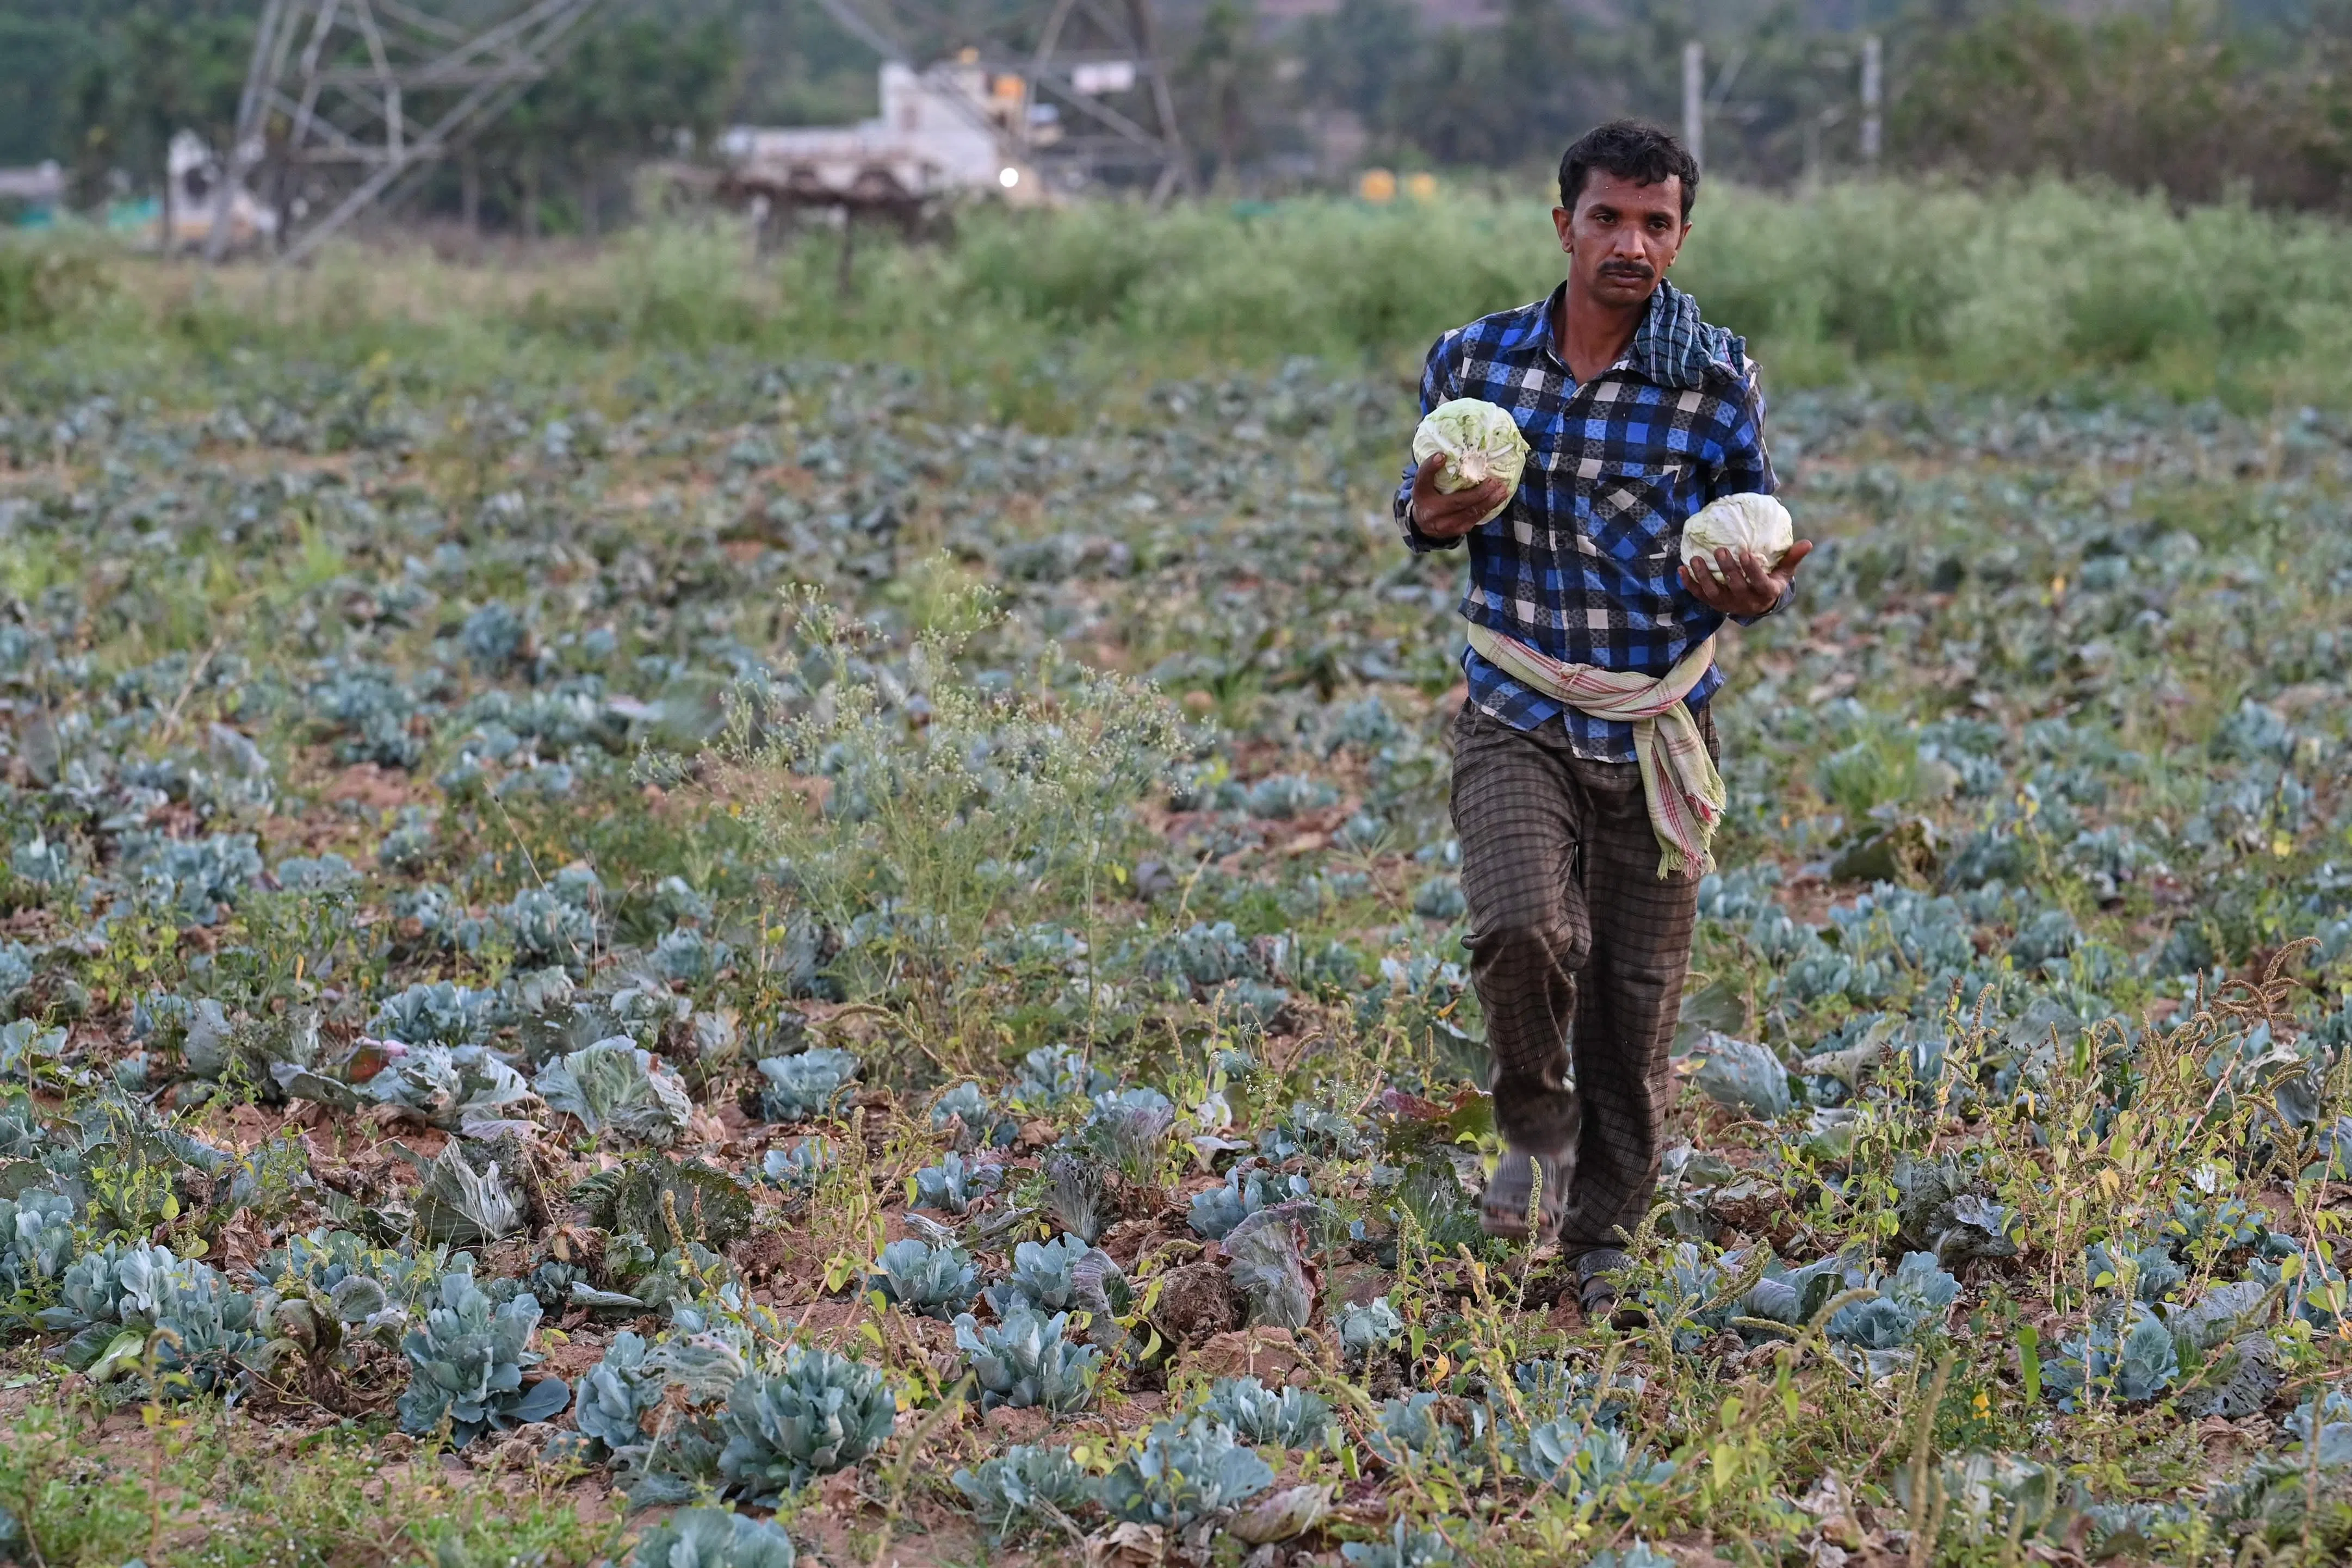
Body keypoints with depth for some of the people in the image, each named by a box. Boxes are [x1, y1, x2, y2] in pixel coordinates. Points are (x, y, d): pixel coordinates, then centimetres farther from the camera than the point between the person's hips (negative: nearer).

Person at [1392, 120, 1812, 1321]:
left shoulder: (1718, 380, -3)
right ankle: (1537, 1123, 7)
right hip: (1517, 715, 0)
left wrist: (1759, 591, -20)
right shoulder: (1473, 358, 1)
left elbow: (1755, 543, 5)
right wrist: (1427, 519, -9)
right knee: (1527, 930, -24)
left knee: (1636, 997, 6)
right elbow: (1420, 490, 16)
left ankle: (1603, 1244, 25)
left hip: (1656, 730, 0)